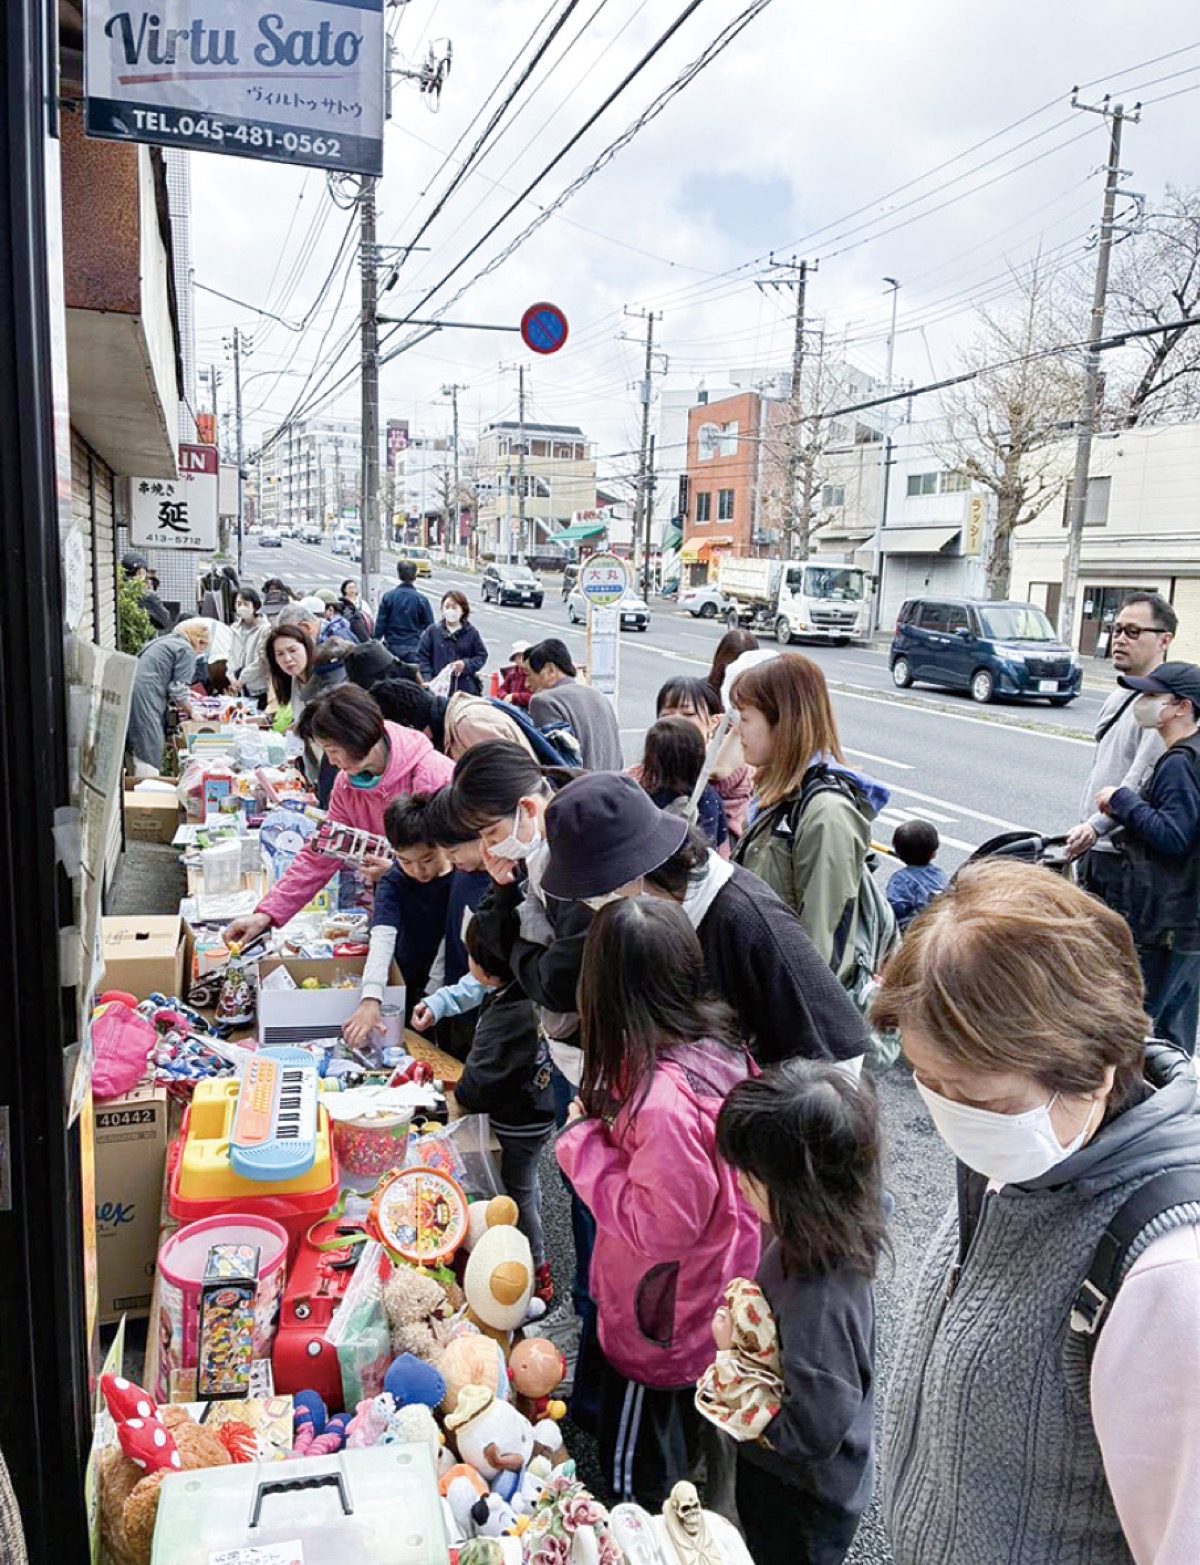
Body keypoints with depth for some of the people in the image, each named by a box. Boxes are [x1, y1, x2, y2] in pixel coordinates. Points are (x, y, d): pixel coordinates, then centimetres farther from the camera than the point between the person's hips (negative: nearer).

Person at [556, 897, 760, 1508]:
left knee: (637, 1480, 19)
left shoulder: (663, 1101, -39)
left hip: (660, 1324, -8)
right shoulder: (718, 1047, -11)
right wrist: (605, 1130, -4)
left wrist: (585, 1143, -23)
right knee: (683, 1451, 32)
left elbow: (660, 1227, -29)